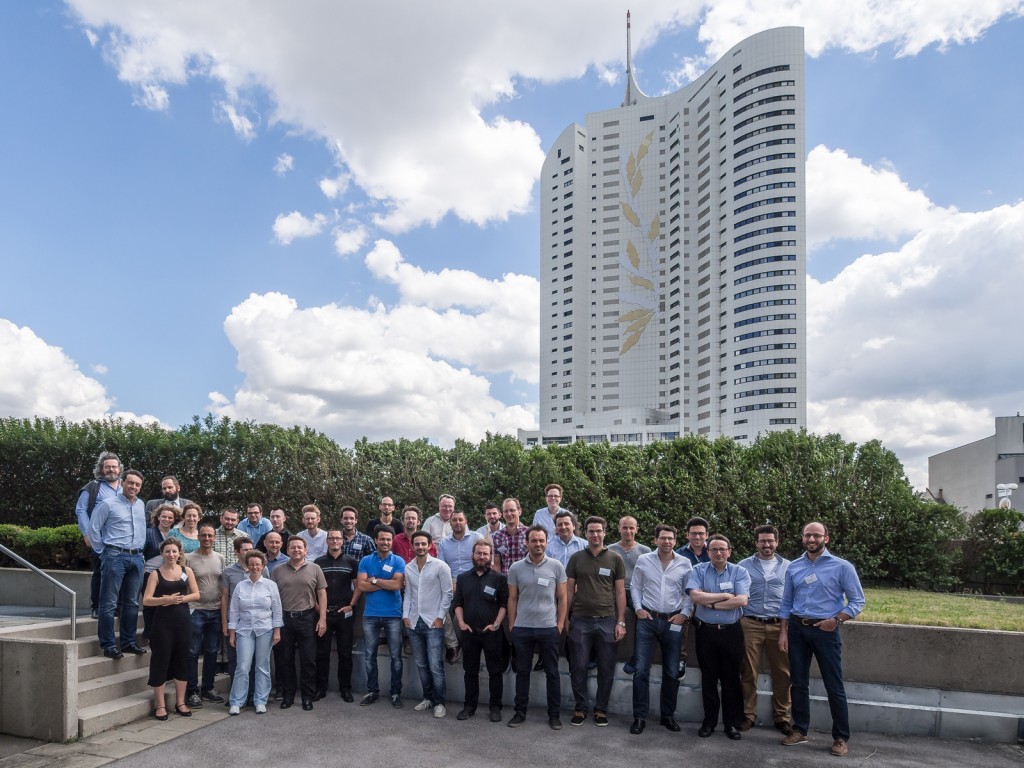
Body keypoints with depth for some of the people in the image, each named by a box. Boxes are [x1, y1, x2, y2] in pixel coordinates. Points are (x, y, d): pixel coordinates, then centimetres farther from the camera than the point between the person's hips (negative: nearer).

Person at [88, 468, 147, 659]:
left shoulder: (141, 505, 13)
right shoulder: (108, 504, -5)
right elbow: (94, 528, -3)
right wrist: (102, 552, 0)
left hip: (136, 558, 6)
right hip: (115, 557, -6)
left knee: (132, 603, 10)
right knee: (109, 603, -2)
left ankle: (128, 642, 18)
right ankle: (108, 645, 3)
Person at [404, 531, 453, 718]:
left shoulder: (440, 566, -6)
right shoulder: (408, 568, 9)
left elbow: (447, 594, -6)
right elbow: (408, 594, 14)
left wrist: (440, 617, -10)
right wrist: (405, 615, 4)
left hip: (433, 623, -5)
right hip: (413, 623, 5)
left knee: (435, 666, -6)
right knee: (421, 665, 12)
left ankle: (439, 702, 5)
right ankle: (428, 698, 24)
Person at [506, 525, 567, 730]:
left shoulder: (556, 566, -2)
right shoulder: (516, 568, 0)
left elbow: (562, 598, 2)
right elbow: (512, 599, 6)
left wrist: (560, 624, -3)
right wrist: (511, 626, 4)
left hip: (549, 628, -1)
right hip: (522, 628, 1)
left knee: (552, 673, 7)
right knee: (522, 672, 11)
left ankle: (554, 714, 19)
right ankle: (520, 712, 22)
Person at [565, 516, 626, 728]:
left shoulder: (615, 559, 3)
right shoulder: (576, 558, 5)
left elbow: (620, 592, 4)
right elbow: (569, 590, 8)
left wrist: (621, 622, -2)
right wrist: (565, 618, 3)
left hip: (607, 621, 0)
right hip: (580, 620, 0)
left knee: (606, 669, 6)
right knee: (578, 668, 4)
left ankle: (601, 709, 21)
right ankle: (580, 708, 19)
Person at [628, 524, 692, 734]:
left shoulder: (685, 563, -1)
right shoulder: (643, 560, -2)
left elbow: (689, 592, 6)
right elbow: (635, 586, 7)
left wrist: (684, 613, -4)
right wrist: (638, 608, -3)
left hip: (673, 621, 1)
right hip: (647, 619, -1)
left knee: (671, 672, 9)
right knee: (641, 670, -2)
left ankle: (668, 715, 24)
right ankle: (640, 716, 7)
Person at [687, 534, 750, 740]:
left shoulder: (740, 572, -1)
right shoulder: (698, 571, 0)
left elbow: (741, 600, -14)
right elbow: (695, 596, -16)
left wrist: (712, 604, -13)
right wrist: (725, 596, -13)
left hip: (731, 632, 0)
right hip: (706, 632, 0)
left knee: (731, 680, 8)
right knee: (708, 679, 10)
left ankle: (732, 723, 20)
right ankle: (709, 722, 21)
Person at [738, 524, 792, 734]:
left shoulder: (788, 567, 9)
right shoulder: (744, 566, 6)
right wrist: (737, 621, 1)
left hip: (779, 625, 1)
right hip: (751, 625, -1)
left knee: (782, 673, 2)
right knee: (749, 672, 3)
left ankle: (782, 717, 16)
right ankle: (748, 715, 14)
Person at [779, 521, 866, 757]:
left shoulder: (842, 567, -6)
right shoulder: (793, 567, 6)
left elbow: (857, 601, -4)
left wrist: (836, 620, -16)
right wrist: (783, 632, 6)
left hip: (825, 630, -4)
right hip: (797, 628, 4)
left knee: (834, 686, 2)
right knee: (799, 683, 11)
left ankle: (841, 737, 14)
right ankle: (799, 730, 23)